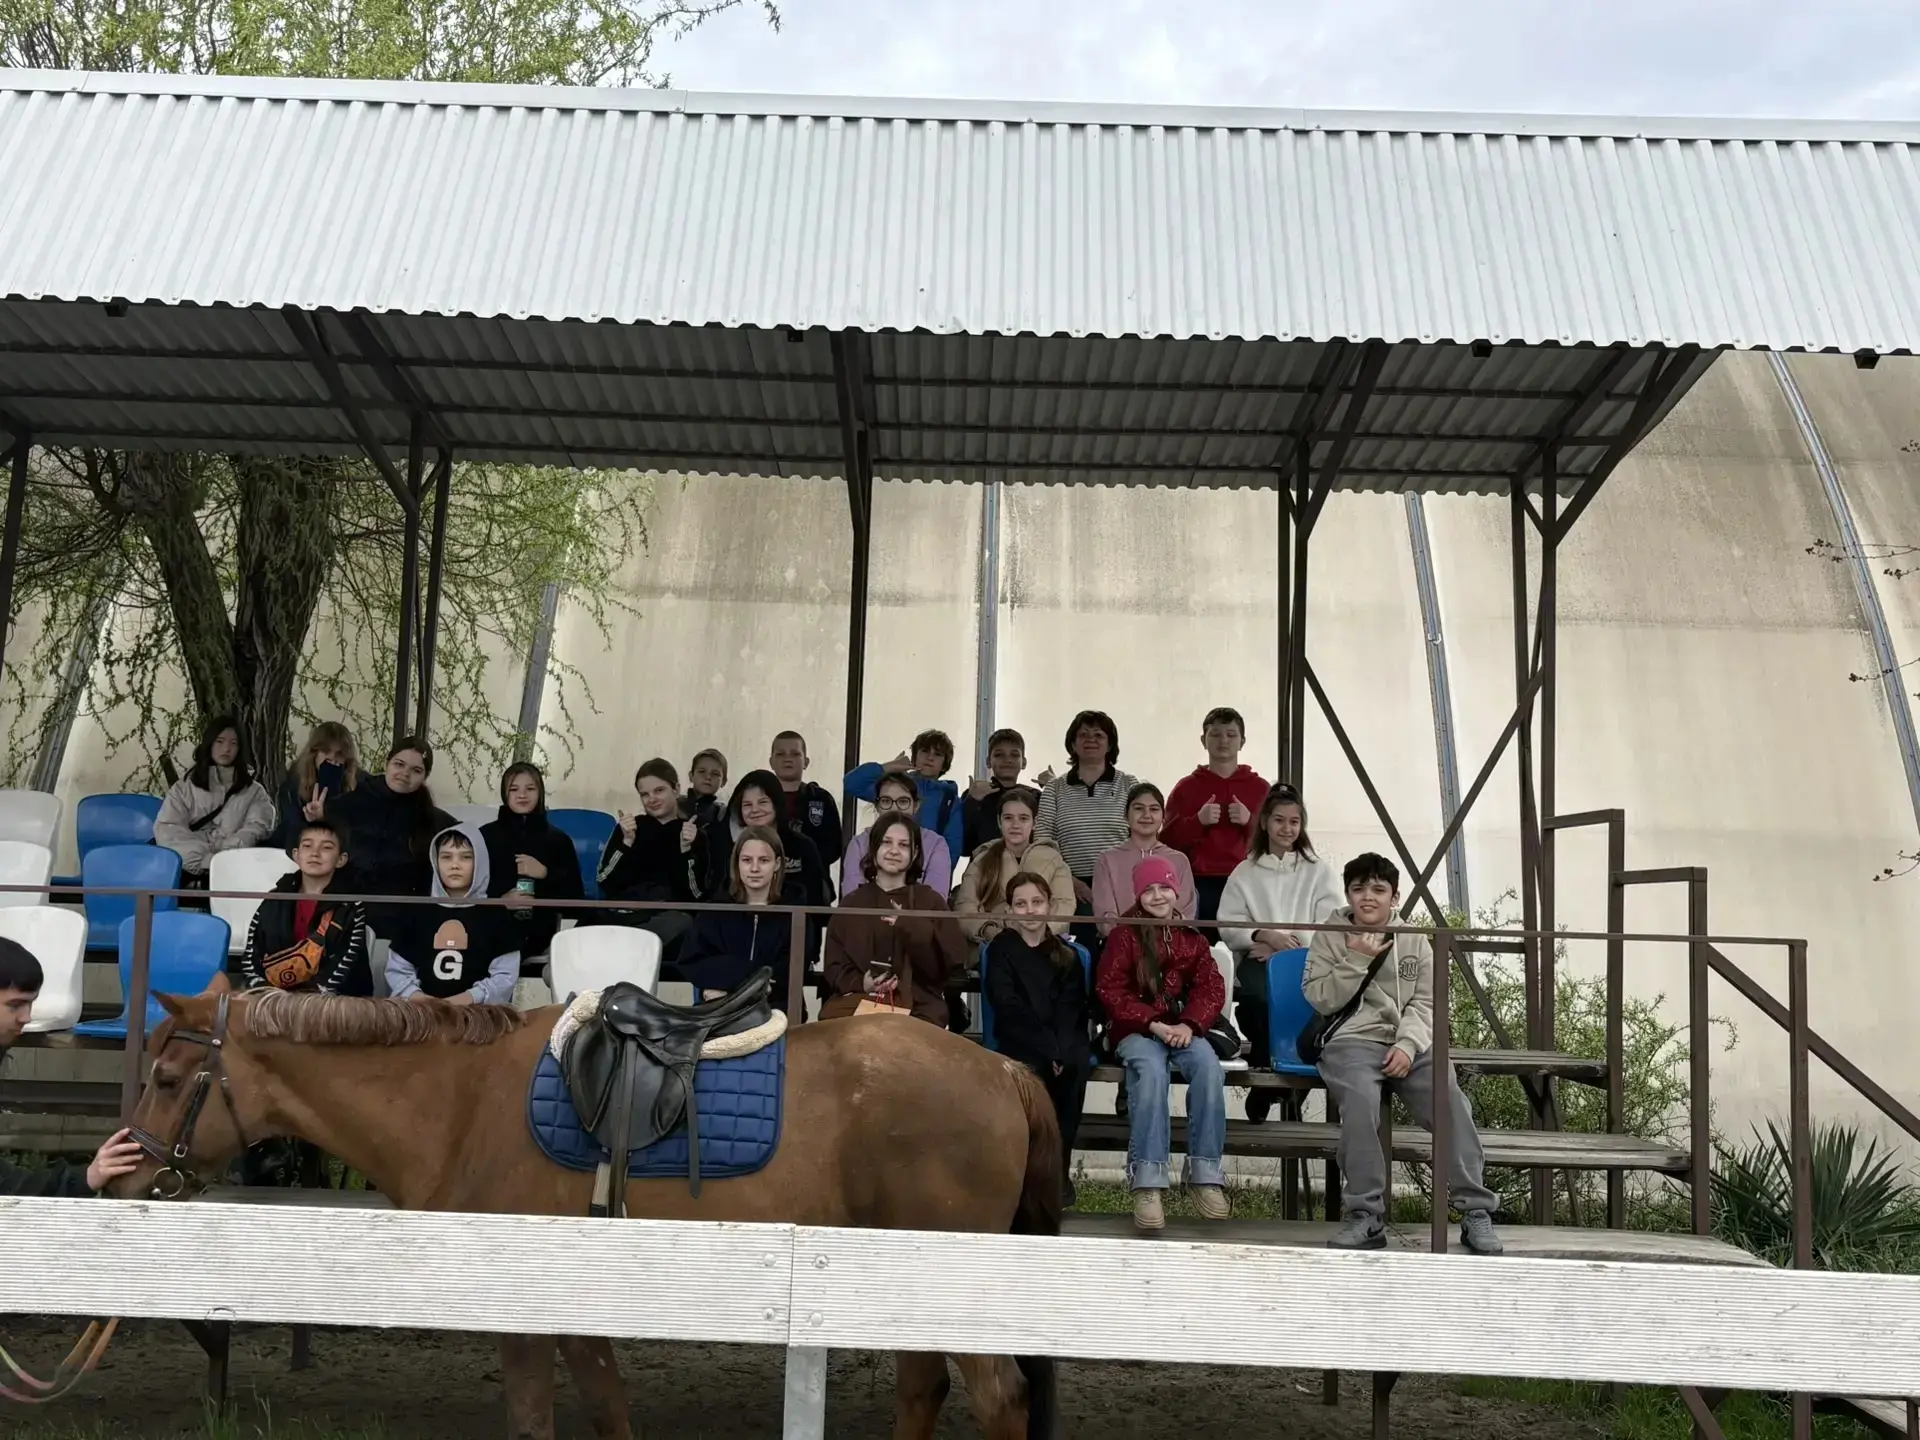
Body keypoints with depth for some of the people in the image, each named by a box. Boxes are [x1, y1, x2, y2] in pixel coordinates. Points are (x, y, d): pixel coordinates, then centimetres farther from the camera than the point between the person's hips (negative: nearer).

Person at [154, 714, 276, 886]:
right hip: (191, 868, 1)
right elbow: (167, 828, 3)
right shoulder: (185, 785, 17)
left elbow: (256, 829, 0)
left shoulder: (253, 791, 16)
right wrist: (203, 859, -13)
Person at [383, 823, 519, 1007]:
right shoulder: (415, 911, 17)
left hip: (479, 1010, -2)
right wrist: (413, 994, -5)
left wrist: (469, 998, -13)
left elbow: (505, 976, 2)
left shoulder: (495, 915, 10)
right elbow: (397, 970, 15)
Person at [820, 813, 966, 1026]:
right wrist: (860, 983, -10)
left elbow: (950, 964, 1)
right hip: (858, 999, 1)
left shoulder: (931, 902, 12)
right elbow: (834, 964, 11)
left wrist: (912, 927, -12)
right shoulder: (851, 903, 16)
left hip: (917, 1004, -1)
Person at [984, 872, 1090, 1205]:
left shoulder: (1067, 955, 13)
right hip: (1019, 1041, -2)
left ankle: (1059, 1167, -21)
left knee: (1074, 1065, -30)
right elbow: (1008, 1007, -6)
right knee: (1031, 1070, -33)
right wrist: (1047, 1048, -17)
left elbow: (1072, 1009, 2)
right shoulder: (1001, 949, 5)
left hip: (1064, 1042, 2)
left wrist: (1060, 1049, -17)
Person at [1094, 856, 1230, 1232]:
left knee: (1209, 1067, -30)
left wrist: (1189, 1024, -15)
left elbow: (1211, 987, 5)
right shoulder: (1124, 935, 3)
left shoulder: (1191, 937, 13)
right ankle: (1147, 1182, -39)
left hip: (1184, 1027, 3)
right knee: (1152, 1071, -36)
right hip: (1136, 1029, -3)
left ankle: (1206, 1173, -23)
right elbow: (1109, 989, -5)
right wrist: (1153, 1024, -16)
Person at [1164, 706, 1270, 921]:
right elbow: (1169, 840, 5)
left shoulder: (1259, 787, 13)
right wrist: (1198, 821, -10)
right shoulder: (1187, 787, 12)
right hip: (1199, 885, 0)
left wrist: (1249, 821, -9)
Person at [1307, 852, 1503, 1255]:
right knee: (1360, 1100, -33)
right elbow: (1321, 1000, 2)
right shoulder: (1330, 938, 11)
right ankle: (1366, 1216, -25)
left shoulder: (1415, 940, 15)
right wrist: (1356, 960, -8)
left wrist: (1408, 1044, -11)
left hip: (1410, 1042, 2)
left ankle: (1476, 1211, -15)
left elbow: (1425, 1003, 7)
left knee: (1450, 1098, -25)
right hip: (1353, 1041, -2)